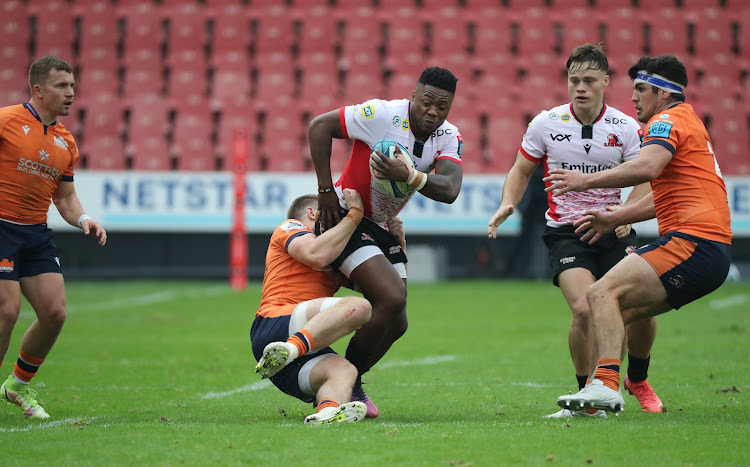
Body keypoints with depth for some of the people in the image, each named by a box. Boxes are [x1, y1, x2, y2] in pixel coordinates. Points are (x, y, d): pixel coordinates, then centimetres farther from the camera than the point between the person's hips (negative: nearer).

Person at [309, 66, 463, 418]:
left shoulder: (449, 137, -3)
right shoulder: (382, 115, -20)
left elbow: (449, 190, -19)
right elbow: (319, 126, -16)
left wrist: (409, 176, -37)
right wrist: (326, 189, -18)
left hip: (382, 229, 8)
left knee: (396, 323, 5)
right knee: (392, 298, -23)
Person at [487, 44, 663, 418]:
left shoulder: (626, 128, -1)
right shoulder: (546, 124, -2)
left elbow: (644, 181, 2)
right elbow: (521, 171, 9)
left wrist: (626, 212, -16)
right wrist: (507, 204, -9)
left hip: (613, 230, 2)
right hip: (565, 232, -1)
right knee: (584, 309, -23)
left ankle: (638, 380, 20)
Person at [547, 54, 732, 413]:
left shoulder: (669, 120, -4)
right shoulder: (688, 122, 28)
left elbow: (646, 167, -26)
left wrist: (588, 180, -19)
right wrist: (615, 219, 33)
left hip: (692, 242, -10)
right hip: (714, 253, 10)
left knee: (602, 293, -18)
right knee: (620, 310, 11)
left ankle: (606, 384, -31)